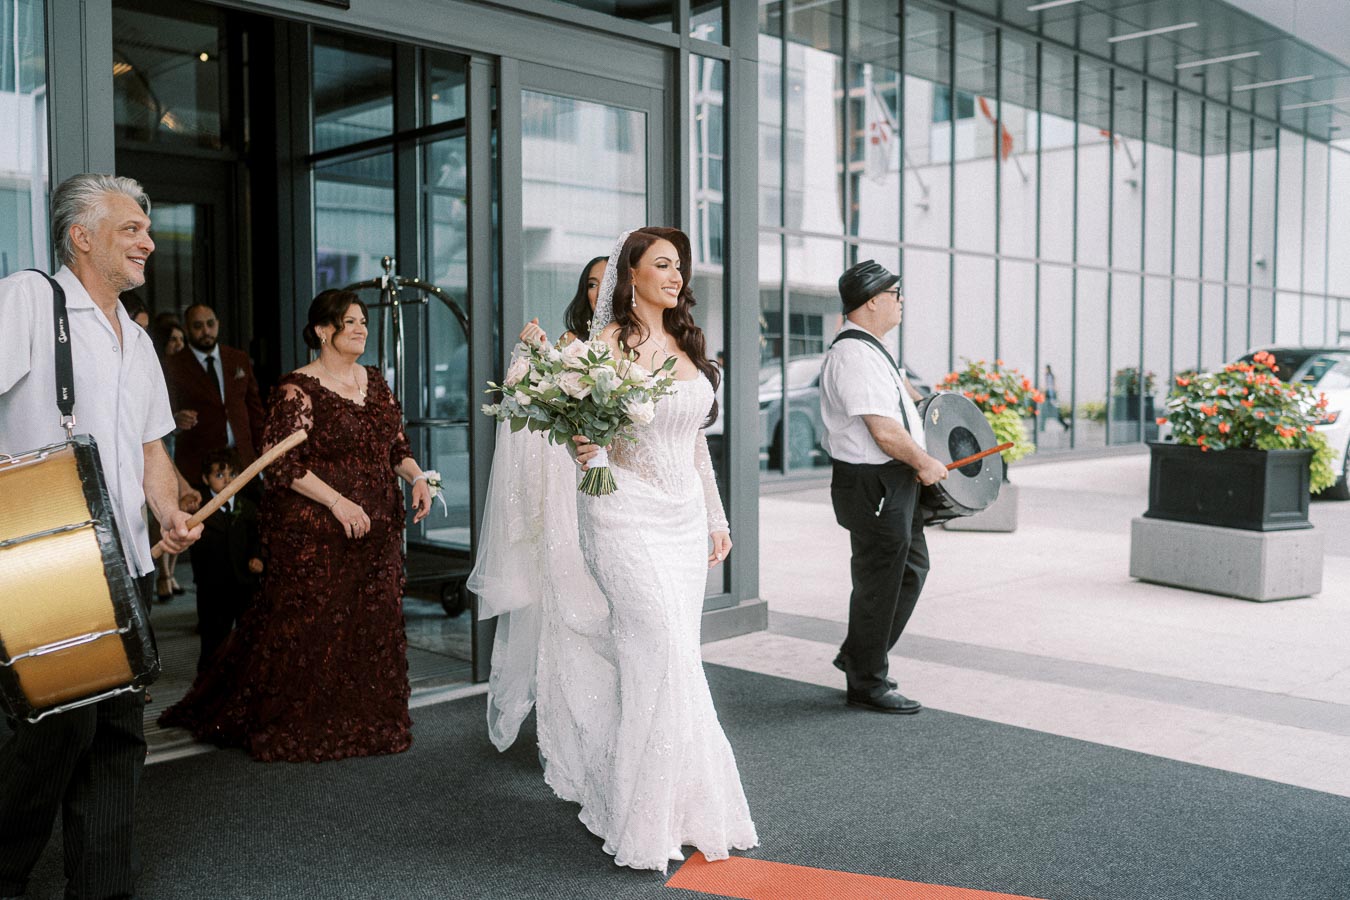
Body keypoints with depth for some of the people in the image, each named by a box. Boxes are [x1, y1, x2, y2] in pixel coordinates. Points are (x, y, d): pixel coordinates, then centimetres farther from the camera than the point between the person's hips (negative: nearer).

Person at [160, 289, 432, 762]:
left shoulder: (374, 381, 12)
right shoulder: (298, 388, -9)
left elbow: (396, 444, 17)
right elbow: (281, 463, -14)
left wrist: (417, 477, -2)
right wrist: (337, 501, -21)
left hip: (376, 532, 6)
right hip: (314, 534, -6)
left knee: (373, 625, 9)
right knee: (309, 627, -1)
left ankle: (364, 722, 22)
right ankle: (298, 728, 15)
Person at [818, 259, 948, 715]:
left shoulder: (872, 349, 13)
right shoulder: (854, 354, -21)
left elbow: (897, 380, 37)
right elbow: (884, 430, -24)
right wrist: (926, 463, -13)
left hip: (894, 480, 11)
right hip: (874, 485, -11)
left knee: (912, 566, 20)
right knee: (879, 582, 0)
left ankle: (858, 655, 32)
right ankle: (867, 685, 15)